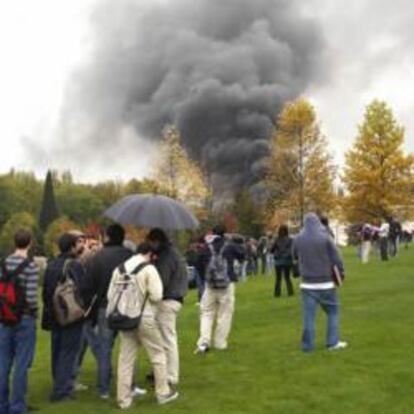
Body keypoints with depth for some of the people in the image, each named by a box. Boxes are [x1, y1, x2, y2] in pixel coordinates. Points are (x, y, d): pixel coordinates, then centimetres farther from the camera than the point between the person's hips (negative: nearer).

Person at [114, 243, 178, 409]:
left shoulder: (120, 268, 5)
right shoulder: (149, 269, -11)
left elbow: (110, 294, 6)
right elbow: (156, 296, -16)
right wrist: (145, 295, 5)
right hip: (144, 318, -5)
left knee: (125, 359, 11)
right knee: (158, 354, 11)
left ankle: (123, 399, 15)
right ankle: (163, 392, 20)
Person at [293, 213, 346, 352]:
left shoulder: (298, 239, 1)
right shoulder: (325, 237, -9)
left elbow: (295, 257, 16)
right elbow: (336, 257, -8)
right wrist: (341, 272, 3)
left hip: (307, 283, 3)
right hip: (325, 282, -2)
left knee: (308, 314, 6)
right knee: (333, 310, 13)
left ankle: (307, 345, 8)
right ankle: (333, 342, 11)